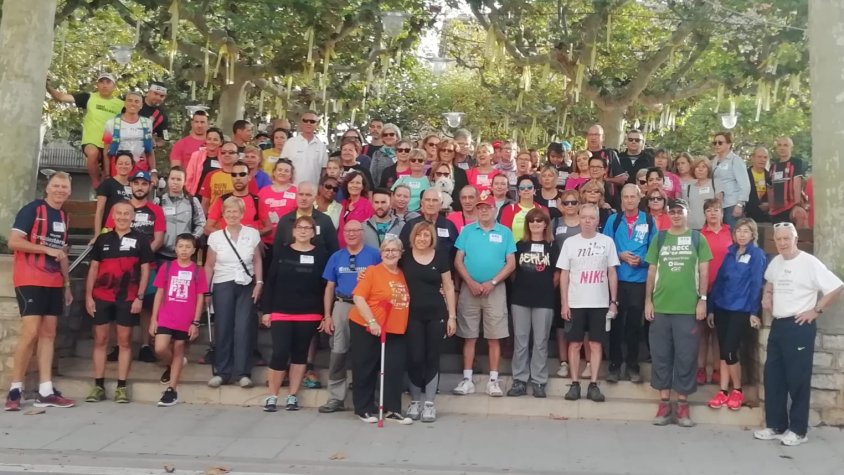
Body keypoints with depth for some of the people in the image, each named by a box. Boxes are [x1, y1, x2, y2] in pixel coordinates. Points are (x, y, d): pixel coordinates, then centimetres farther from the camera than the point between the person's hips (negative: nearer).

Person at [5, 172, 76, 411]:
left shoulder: (63, 217, 16)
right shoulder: (32, 209, -6)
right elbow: (13, 242, -14)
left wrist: (67, 284, 18)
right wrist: (47, 249, -16)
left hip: (54, 284, 7)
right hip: (30, 281, -7)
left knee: (48, 334, 5)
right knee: (31, 332, -13)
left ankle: (45, 392, 7)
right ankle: (15, 389, -2)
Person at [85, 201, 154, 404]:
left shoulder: (140, 239, 2)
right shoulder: (103, 239, 8)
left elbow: (145, 270, 1)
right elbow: (93, 268, 10)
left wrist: (140, 297, -6)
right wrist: (88, 295, 2)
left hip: (128, 298, -2)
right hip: (101, 297, 2)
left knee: (124, 341, 3)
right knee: (100, 340, 5)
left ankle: (121, 387, 8)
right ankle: (98, 386, 12)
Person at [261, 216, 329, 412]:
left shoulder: (321, 255, 2)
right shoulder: (281, 253, 3)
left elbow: (326, 286, 2)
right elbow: (270, 282, 4)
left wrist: (326, 314, -2)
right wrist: (267, 310, 0)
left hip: (309, 314, 1)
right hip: (281, 312, -1)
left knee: (300, 354, 8)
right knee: (280, 353, -7)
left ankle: (293, 396, 17)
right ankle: (272, 396, 7)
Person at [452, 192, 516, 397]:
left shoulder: (505, 232, 4)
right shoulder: (467, 231, 6)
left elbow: (511, 263, 0)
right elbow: (458, 260, 2)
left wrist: (492, 282, -11)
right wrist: (470, 282, -10)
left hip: (495, 289, 0)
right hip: (469, 289, 1)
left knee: (494, 338, 1)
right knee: (469, 336, 3)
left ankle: (493, 380, 8)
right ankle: (467, 379, 9)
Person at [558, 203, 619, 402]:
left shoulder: (607, 242, 3)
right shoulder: (570, 242, 2)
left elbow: (612, 273, 6)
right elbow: (564, 274, 3)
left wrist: (613, 301, 1)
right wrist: (564, 303, -2)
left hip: (600, 303, 0)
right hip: (575, 303, 0)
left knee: (596, 343, 4)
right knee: (575, 343, 4)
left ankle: (593, 384, 9)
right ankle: (575, 384, 11)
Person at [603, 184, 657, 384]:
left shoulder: (649, 221, 3)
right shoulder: (613, 220, 4)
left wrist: (641, 260, -14)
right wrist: (620, 255, -13)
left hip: (639, 279, 0)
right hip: (617, 278, 0)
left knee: (635, 324, 7)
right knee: (616, 323, 3)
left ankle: (632, 366, 17)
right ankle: (614, 365, 12)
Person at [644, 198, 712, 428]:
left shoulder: (697, 238, 5)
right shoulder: (659, 238, 9)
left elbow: (704, 271, 3)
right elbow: (652, 271, 9)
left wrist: (702, 299, -5)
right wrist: (648, 300, 3)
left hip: (688, 307, -2)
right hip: (660, 305, 2)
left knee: (686, 356, 3)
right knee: (661, 355, 5)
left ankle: (683, 404, 12)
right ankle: (664, 402, 13)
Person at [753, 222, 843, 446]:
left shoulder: (809, 262, -13)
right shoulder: (775, 262, 9)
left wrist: (816, 310, -13)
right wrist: (766, 296, 12)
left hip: (800, 326, -7)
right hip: (777, 325, 7)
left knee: (797, 379, -1)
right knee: (772, 376, 9)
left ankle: (798, 430, 9)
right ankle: (775, 426, 18)